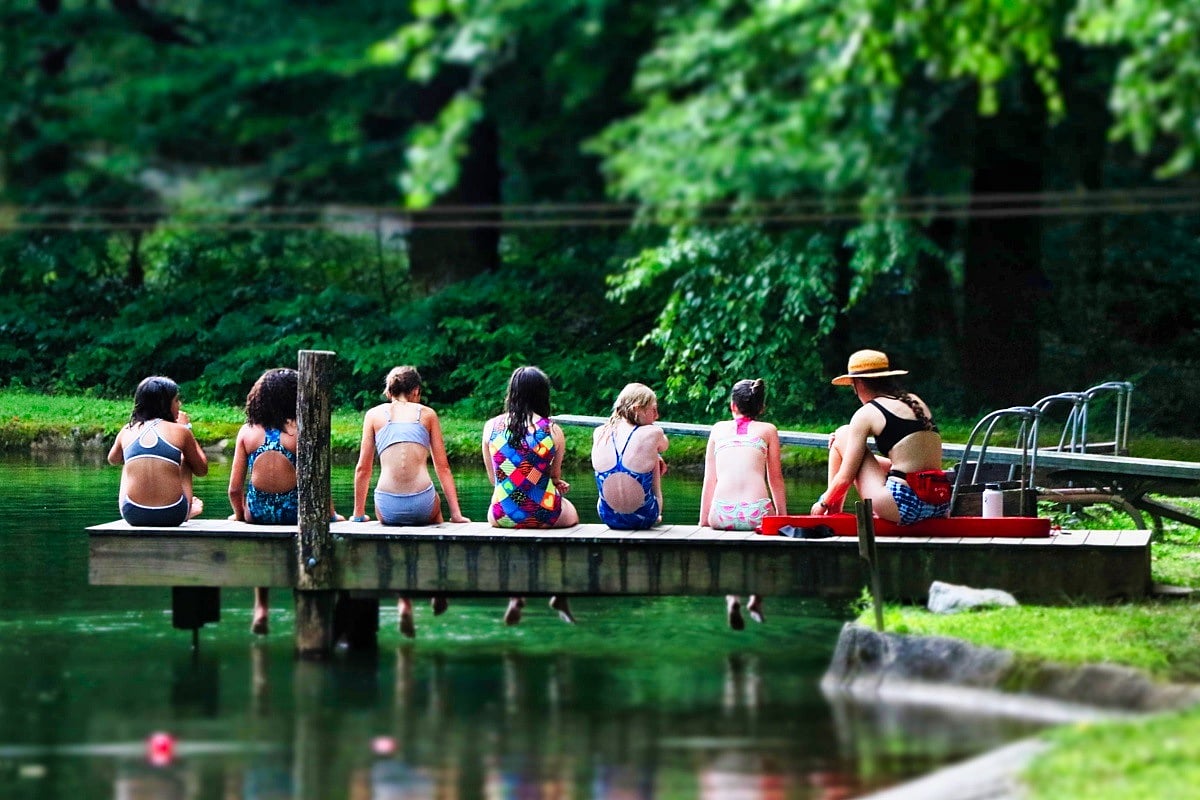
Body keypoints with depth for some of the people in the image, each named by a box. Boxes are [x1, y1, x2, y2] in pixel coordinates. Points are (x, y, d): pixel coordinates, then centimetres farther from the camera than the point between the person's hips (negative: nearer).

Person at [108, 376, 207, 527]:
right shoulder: (179, 431, -3)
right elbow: (202, 470, 11)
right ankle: (189, 510, 35)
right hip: (172, 515, -2)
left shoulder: (127, 432, 5)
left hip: (132, 514, 2)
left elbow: (113, 459, 28)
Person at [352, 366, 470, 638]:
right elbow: (442, 467, 11)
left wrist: (358, 514, 20)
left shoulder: (374, 414, 12)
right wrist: (456, 514, 14)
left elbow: (363, 468, 11)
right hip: (422, 503, 0)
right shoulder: (427, 414, 12)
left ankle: (405, 605, 19)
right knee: (434, 512, 38)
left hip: (387, 507, 0)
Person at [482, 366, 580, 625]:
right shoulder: (552, 431, -6)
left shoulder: (491, 426, 0)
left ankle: (515, 596, 27)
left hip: (502, 516, 1)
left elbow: (493, 477, 8)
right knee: (571, 514, 33)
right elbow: (555, 476, 2)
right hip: (544, 515, -1)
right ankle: (560, 597, 33)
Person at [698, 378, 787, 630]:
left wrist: (703, 522, 23)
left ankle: (731, 597, 11)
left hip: (721, 514, 2)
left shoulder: (718, 429, 20)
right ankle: (756, 601, 29)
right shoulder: (768, 430, 15)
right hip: (757, 512, -2)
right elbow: (775, 480, 14)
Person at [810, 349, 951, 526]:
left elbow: (845, 477, 0)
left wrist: (824, 503, 19)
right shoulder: (915, 402, 19)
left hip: (902, 505, -7)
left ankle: (832, 514, 22)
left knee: (842, 435, 13)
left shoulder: (866, 414, 0)